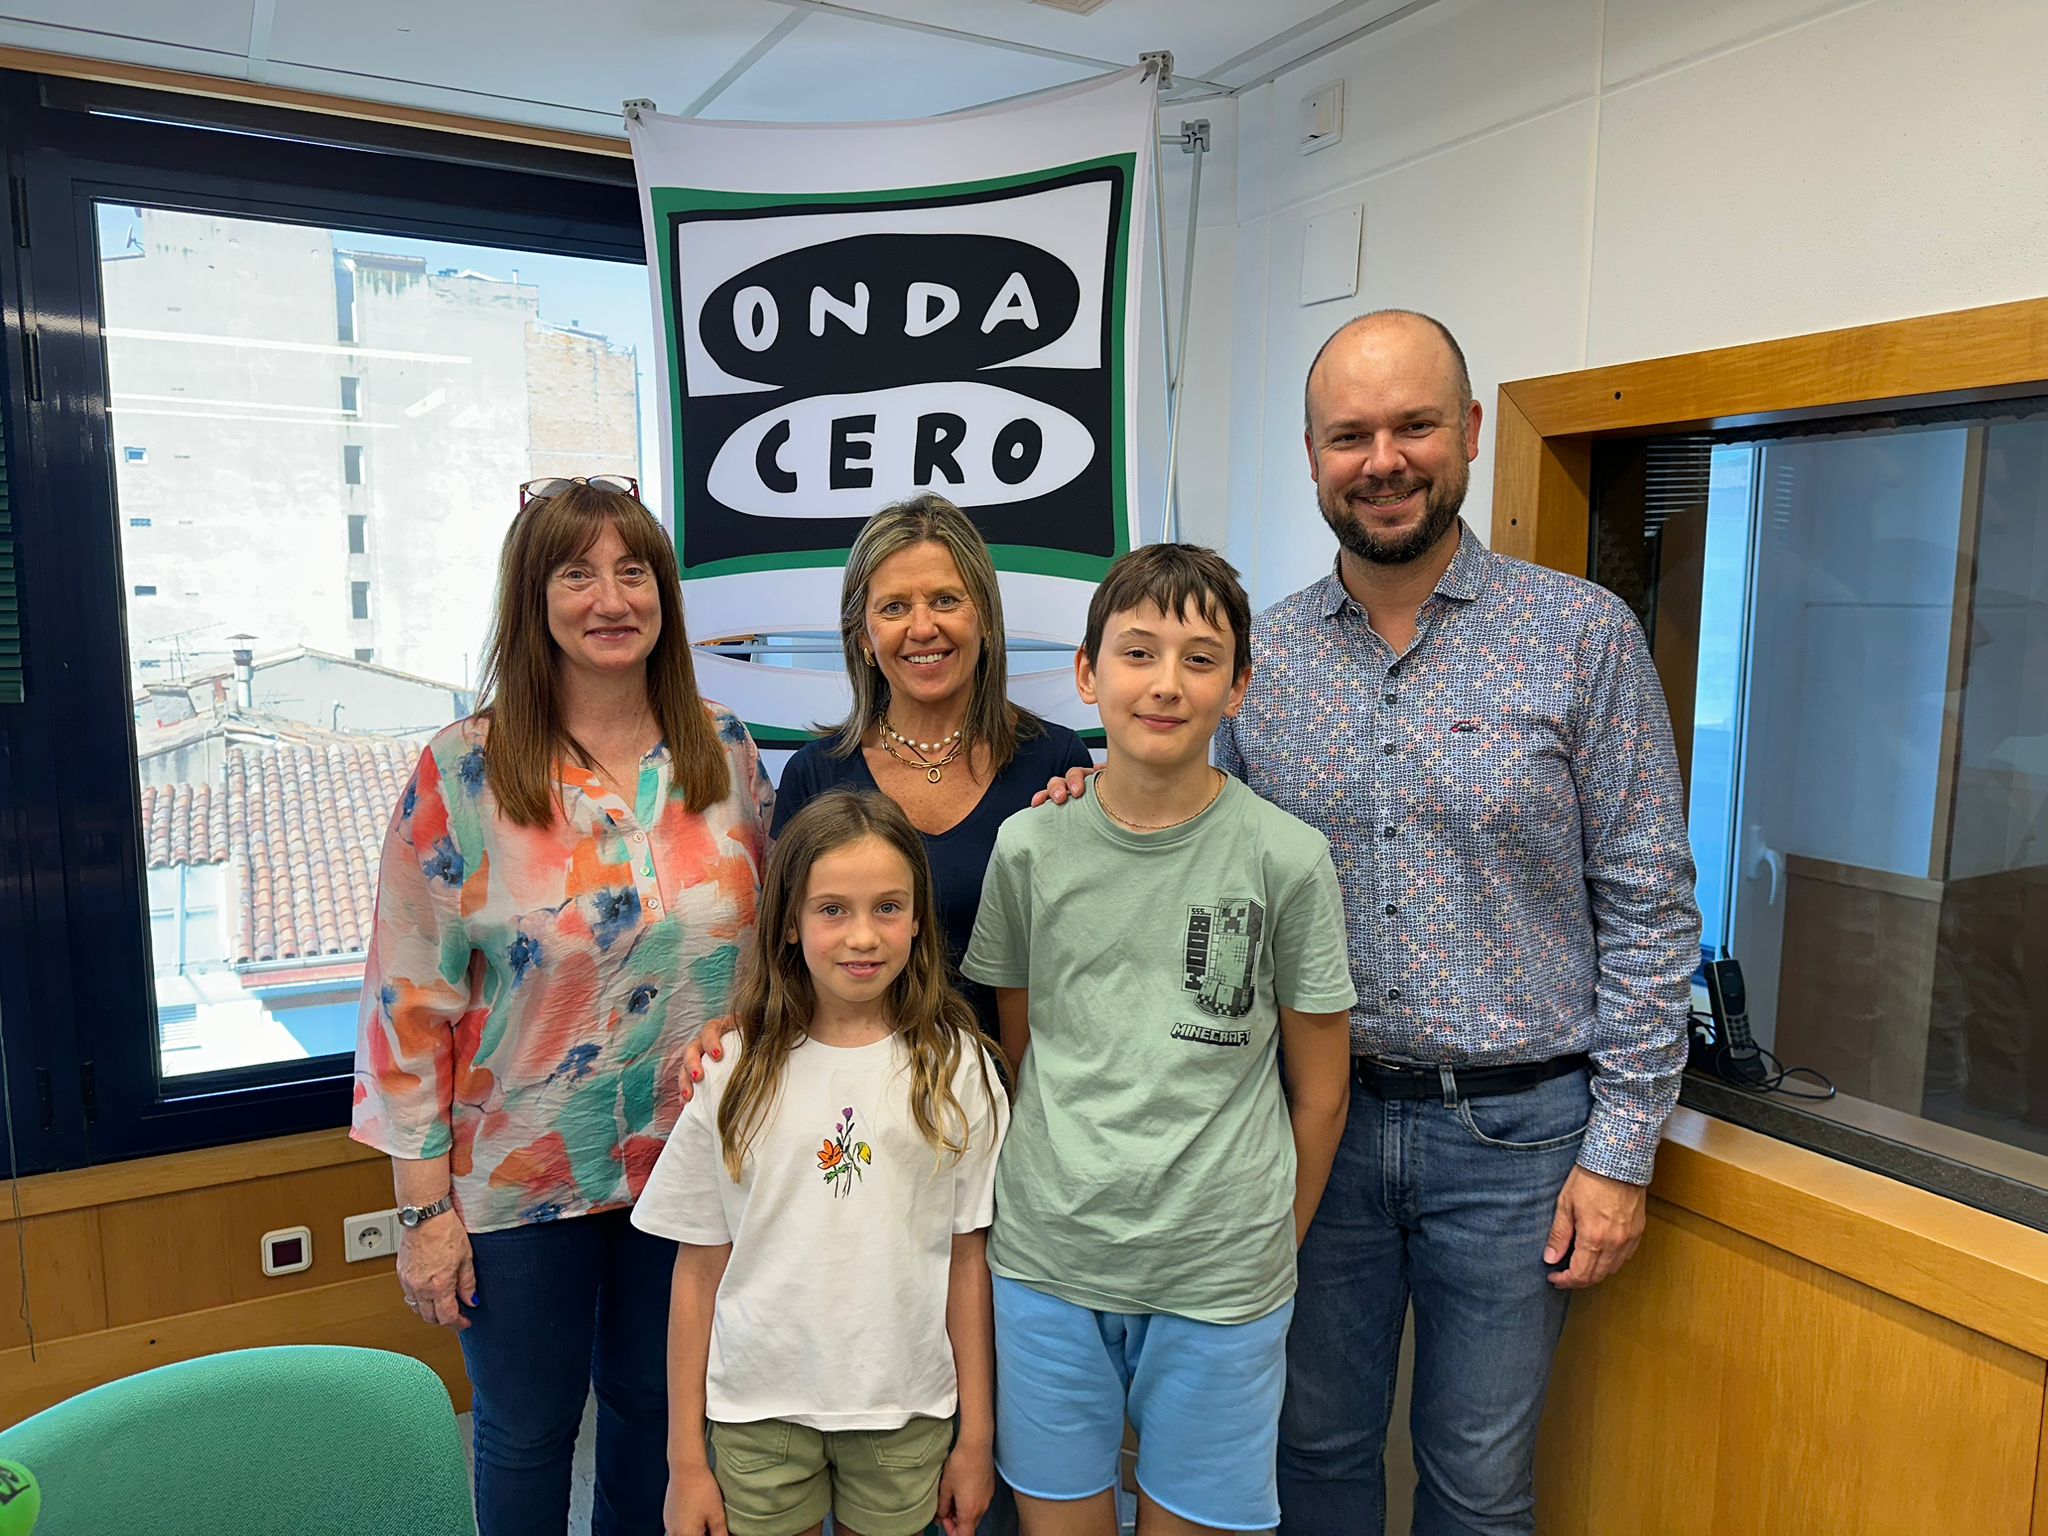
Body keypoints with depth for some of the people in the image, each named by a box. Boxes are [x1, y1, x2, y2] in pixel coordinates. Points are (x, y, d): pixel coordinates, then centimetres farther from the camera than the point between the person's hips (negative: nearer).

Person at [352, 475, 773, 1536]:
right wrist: (425, 1206, -9)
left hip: (689, 1162, 3)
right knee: (527, 1430, 18)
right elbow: (410, 999, -10)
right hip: (518, 1174, -2)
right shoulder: (460, 773, -13)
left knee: (658, 1408, 22)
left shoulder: (726, 752, -4)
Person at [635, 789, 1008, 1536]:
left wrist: (976, 1439, 3)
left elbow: (967, 1261, -1)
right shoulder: (736, 1074, -7)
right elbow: (699, 1271, -2)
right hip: (759, 1411, 0)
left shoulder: (954, 1068, -6)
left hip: (906, 1408, 1)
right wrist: (685, 1459, 2)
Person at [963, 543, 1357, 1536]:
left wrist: (1270, 1241, 6)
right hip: (1045, 1263, 2)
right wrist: (1046, 1201, 7)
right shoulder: (1029, 847, -3)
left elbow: (1320, 1091, 1)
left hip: (1220, 1279, -1)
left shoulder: (1286, 859, -8)